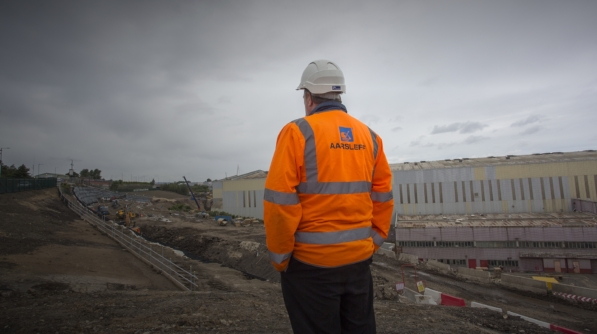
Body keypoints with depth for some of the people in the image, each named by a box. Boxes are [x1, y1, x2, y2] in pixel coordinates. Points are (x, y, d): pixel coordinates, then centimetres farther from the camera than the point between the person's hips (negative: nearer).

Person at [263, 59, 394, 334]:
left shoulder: (297, 132, -10)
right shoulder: (369, 136, 7)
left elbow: (280, 201, -15)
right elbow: (383, 198, 7)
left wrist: (279, 257, -4)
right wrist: (373, 242, 15)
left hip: (312, 261, -5)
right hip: (359, 258, 5)